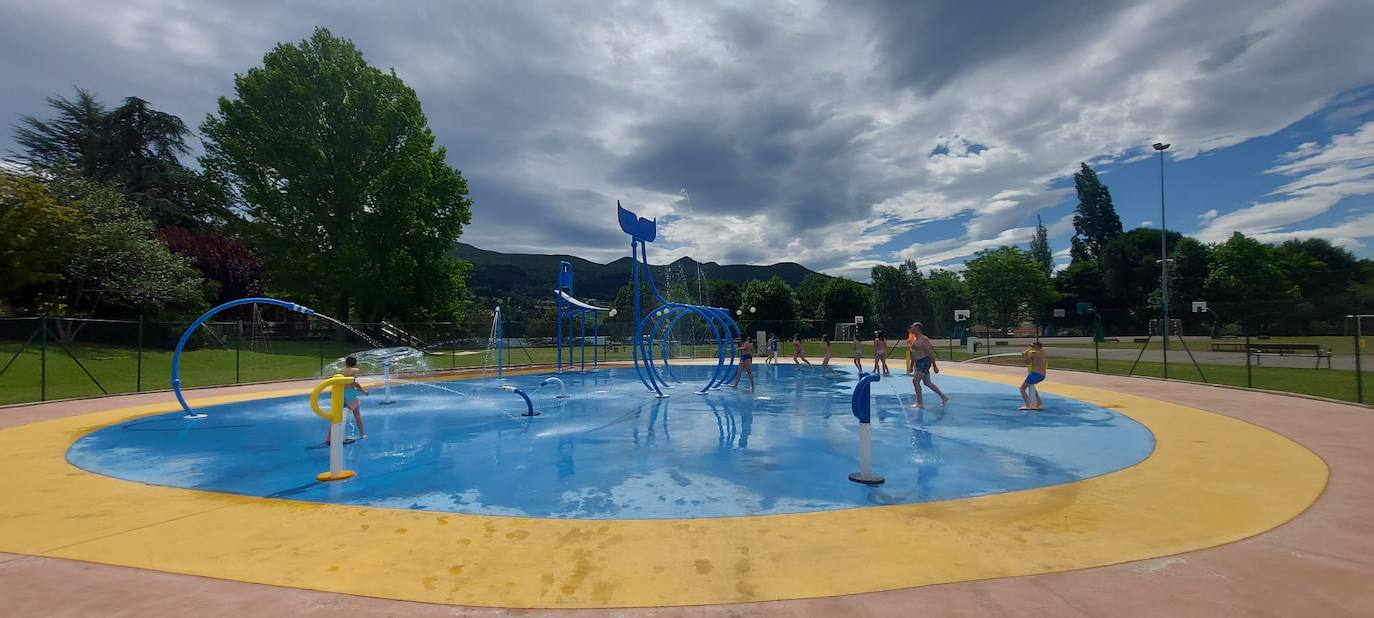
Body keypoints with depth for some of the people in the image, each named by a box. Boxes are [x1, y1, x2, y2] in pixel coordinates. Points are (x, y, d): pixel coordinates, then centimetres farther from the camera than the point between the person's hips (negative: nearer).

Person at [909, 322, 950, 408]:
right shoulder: (914, 339, 14)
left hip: (924, 362, -9)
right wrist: (911, 365, 21)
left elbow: (930, 353, -15)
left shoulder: (924, 339, -13)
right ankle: (944, 397, 26)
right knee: (928, 383, 14)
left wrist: (934, 366, -16)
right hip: (918, 363, 9)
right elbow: (913, 353, 20)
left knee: (915, 380, -14)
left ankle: (920, 403, -7)